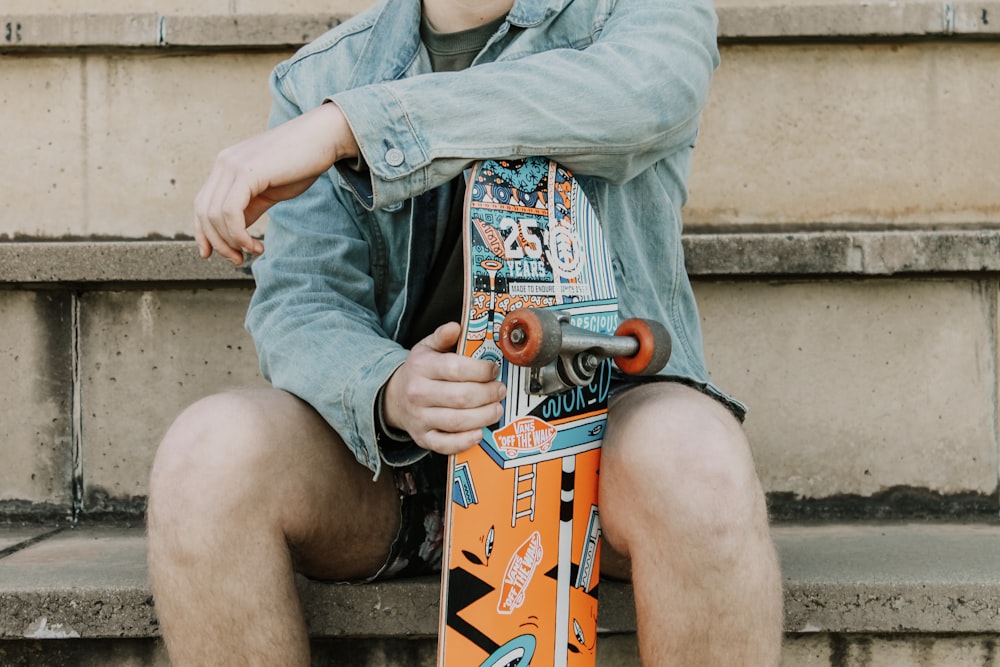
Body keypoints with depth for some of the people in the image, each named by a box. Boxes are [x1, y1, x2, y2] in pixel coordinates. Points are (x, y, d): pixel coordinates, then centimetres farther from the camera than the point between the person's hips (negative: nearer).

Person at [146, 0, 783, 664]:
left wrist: (345, 125, -31)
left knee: (693, 454, -36)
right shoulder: (323, 78, 8)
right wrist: (389, 392, -28)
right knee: (207, 452, -27)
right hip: (393, 449, 3)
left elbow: (640, 92, -26)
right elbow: (299, 304, -3)